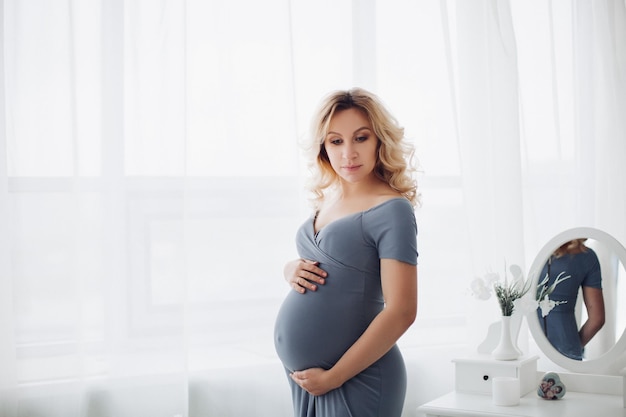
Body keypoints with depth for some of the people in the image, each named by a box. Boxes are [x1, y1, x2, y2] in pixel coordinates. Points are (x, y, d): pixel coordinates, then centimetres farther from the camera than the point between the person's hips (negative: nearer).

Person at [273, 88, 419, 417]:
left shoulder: (391, 210, -13)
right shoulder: (326, 200, 7)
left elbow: (401, 312, -19)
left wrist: (333, 377, -16)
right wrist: (291, 269, -2)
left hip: (355, 380, -7)